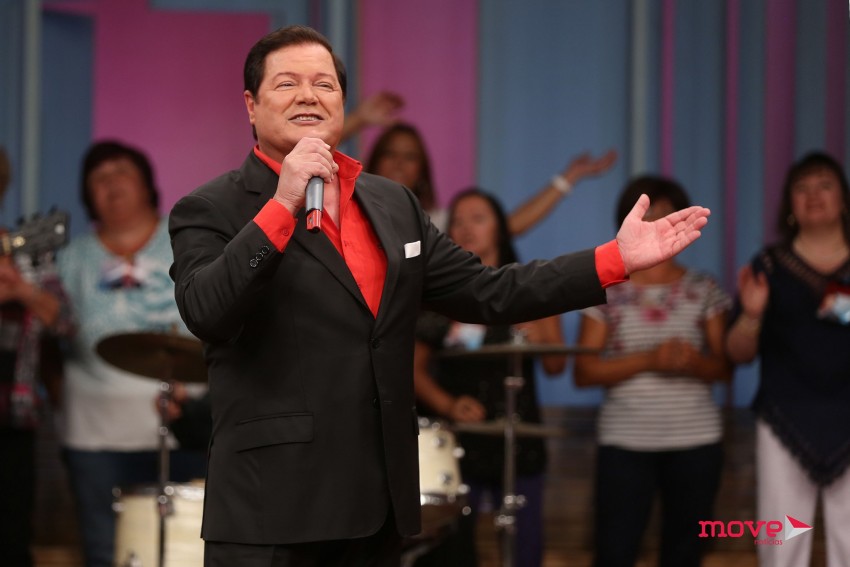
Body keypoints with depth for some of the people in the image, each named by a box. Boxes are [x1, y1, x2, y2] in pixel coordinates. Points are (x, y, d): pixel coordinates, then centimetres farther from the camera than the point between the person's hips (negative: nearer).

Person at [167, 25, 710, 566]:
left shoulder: (392, 204, 14)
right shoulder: (211, 211, -3)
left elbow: (488, 292, 12)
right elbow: (207, 313, -19)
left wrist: (617, 258, 6)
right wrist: (283, 205, -23)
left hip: (380, 505, 5)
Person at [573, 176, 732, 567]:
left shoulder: (704, 291, 7)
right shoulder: (606, 291, 2)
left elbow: (725, 367, 7)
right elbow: (584, 372, -3)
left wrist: (695, 362, -16)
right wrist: (648, 360, -16)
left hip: (695, 442, 2)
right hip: (625, 443, -2)